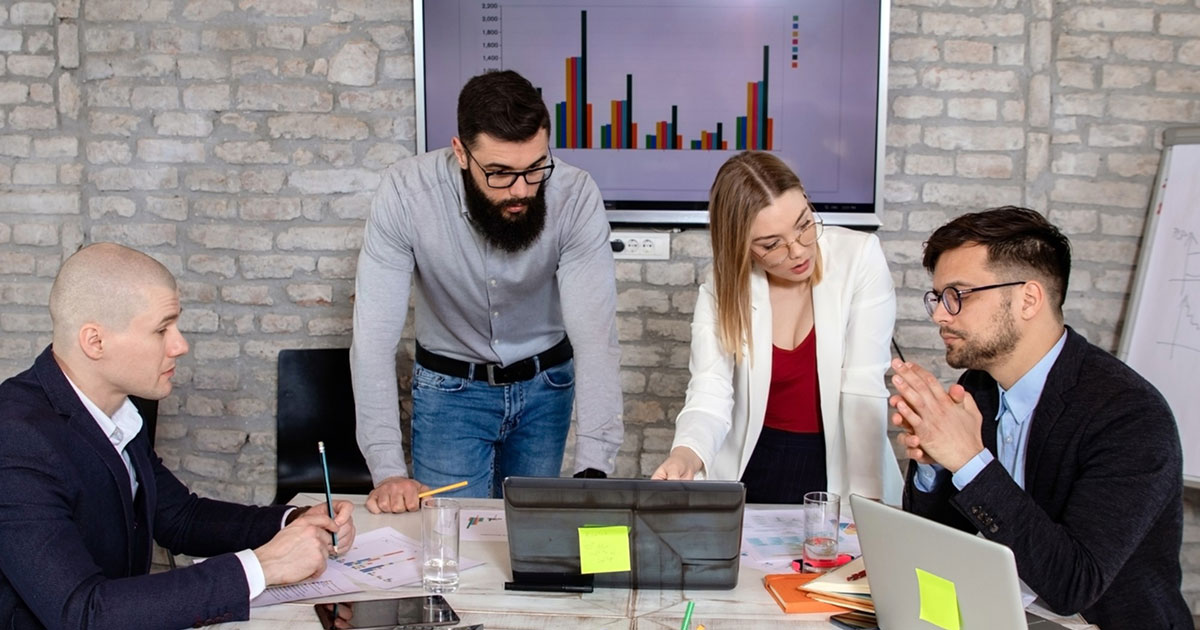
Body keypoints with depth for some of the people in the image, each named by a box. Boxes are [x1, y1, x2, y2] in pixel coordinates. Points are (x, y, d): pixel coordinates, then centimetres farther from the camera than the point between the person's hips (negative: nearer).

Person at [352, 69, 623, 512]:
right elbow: (375, 337, -25)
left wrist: (593, 467, -38)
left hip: (546, 383, 1)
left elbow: (595, 335, -28)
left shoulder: (576, 196, -26)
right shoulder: (405, 193, -27)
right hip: (449, 387, -1)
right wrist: (388, 470, -31)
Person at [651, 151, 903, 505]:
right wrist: (685, 456, -35)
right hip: (751, 470, 1)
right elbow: (709, 399, -13)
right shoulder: (721, 292, -3)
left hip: (839, 468, -1)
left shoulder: (859, 257, -9)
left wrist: (865, 499, -20)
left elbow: (865, 391, -13)